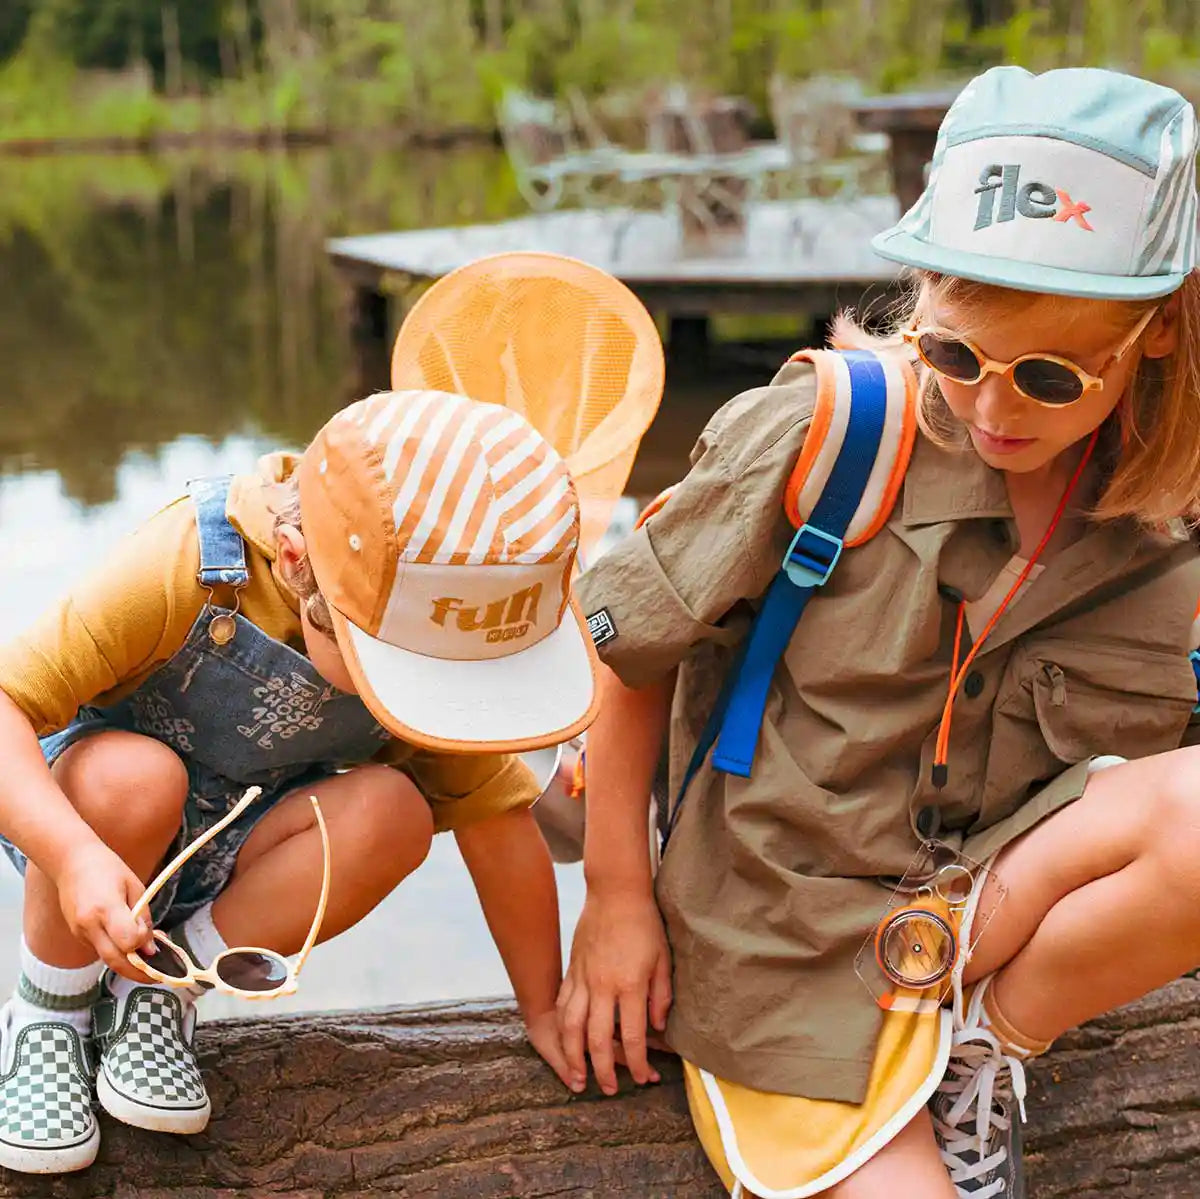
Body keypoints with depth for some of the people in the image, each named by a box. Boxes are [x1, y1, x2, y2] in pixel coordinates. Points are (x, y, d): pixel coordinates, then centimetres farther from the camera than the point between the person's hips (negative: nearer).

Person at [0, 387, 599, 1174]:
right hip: (77, 816, -3)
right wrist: (74, 855, -47)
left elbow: (498, 817, -9)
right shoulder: (182, 574, -31)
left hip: (229, 856, 3)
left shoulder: (442, 644, -18)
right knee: (134, 774, -38)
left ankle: (156, 992, -8)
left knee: (392, 811, -27)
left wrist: (542, 1009, -2)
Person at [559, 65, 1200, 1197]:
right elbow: (629, 644, -6)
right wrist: (616, 895, -2)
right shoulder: (825, 434, -15)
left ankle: (987, 1047, -3)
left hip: (992, 884, 4)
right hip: (781, 924, -3)